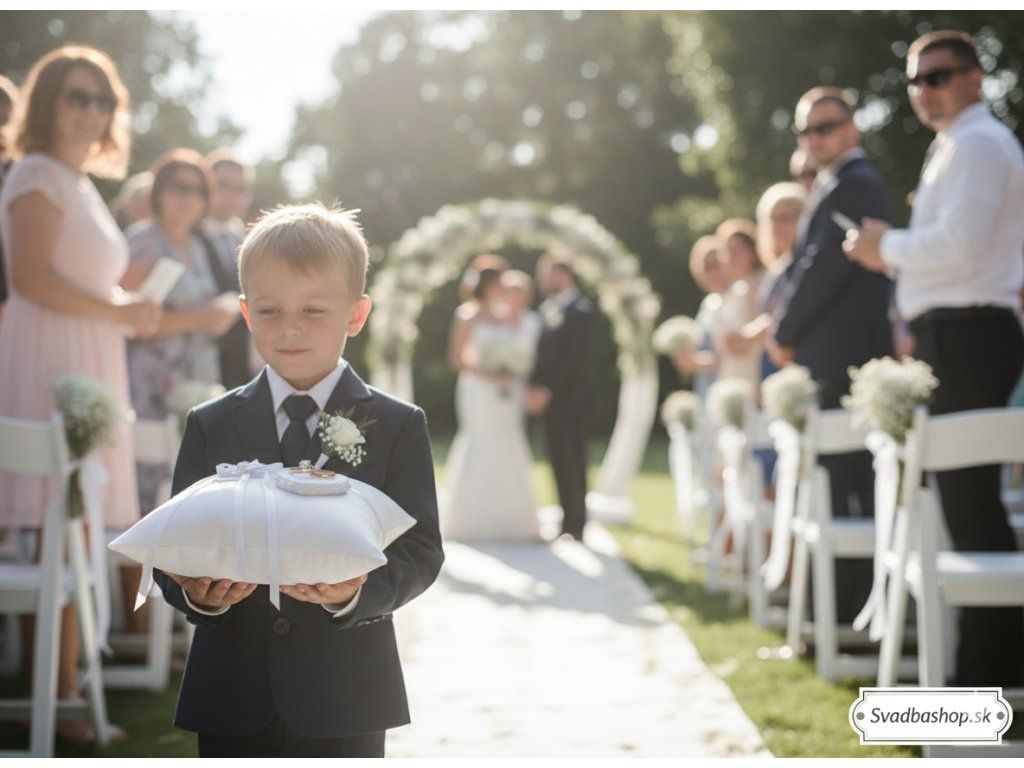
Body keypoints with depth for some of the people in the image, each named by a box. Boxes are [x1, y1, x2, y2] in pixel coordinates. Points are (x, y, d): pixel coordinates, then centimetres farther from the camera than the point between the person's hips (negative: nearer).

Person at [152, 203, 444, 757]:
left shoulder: (398, 427, 1)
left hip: (345, 705, -1)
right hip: (231, 699, 1)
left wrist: (358, 591, -26)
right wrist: (195, 592, -20)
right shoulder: (210, 427, 6)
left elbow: (420, 551, -6)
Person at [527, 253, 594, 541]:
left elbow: (573, 358, -16)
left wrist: (546, 390, -18)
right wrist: (533, 387, 2)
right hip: (549, 398, 7)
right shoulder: (548, 309, 14)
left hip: (569, 398, -7)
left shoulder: (580, 309, -9)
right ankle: (569, 523, 14)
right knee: (559, 461, 9)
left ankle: (575, 526, 1)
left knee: (573, 461, -3)